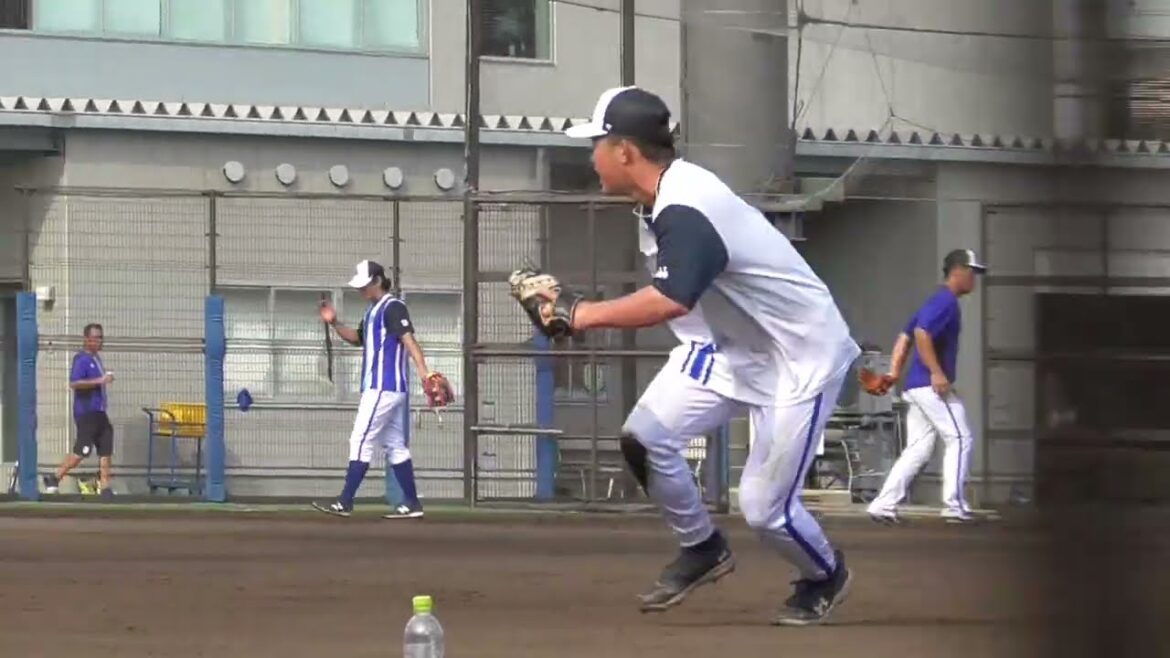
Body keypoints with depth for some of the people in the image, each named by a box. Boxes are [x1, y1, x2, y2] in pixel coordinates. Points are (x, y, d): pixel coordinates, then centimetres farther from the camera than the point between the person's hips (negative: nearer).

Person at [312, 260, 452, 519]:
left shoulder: (393, 307, -11)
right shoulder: (373, 311, 18)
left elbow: (408, 340, -23)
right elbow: (357, 338, 31)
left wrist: (424, 372, -34)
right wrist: (334, 323, 14)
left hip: (383, 388, -10)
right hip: (384, 388, 10)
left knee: (361, 441, -9)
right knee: (394, 444, 10)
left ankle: (345, 503, -9)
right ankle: (412, 503, 11)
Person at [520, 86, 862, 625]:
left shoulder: (684, 213, -30)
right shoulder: (675, 189, 0)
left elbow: (670, 302, -47)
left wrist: (578, 314, -43)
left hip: (803, 357, -9)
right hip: (737, 346, 9)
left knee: (764, 508, -6)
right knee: (644, 436, -2)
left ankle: (825, 576, 25)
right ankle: (702, 549, 18)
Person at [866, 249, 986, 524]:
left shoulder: (938, 301, 20)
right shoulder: (946, 301, -10)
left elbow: (905, 337, 20)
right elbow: (921, 334, -24)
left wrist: (894, 371, 12)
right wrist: (938, 373, -24)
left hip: (918, 387, 10)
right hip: (931, 386, -10)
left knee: (918, 450, 8)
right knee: (960, 439, -4)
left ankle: (883, 505, 3)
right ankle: (954, 505, -6)